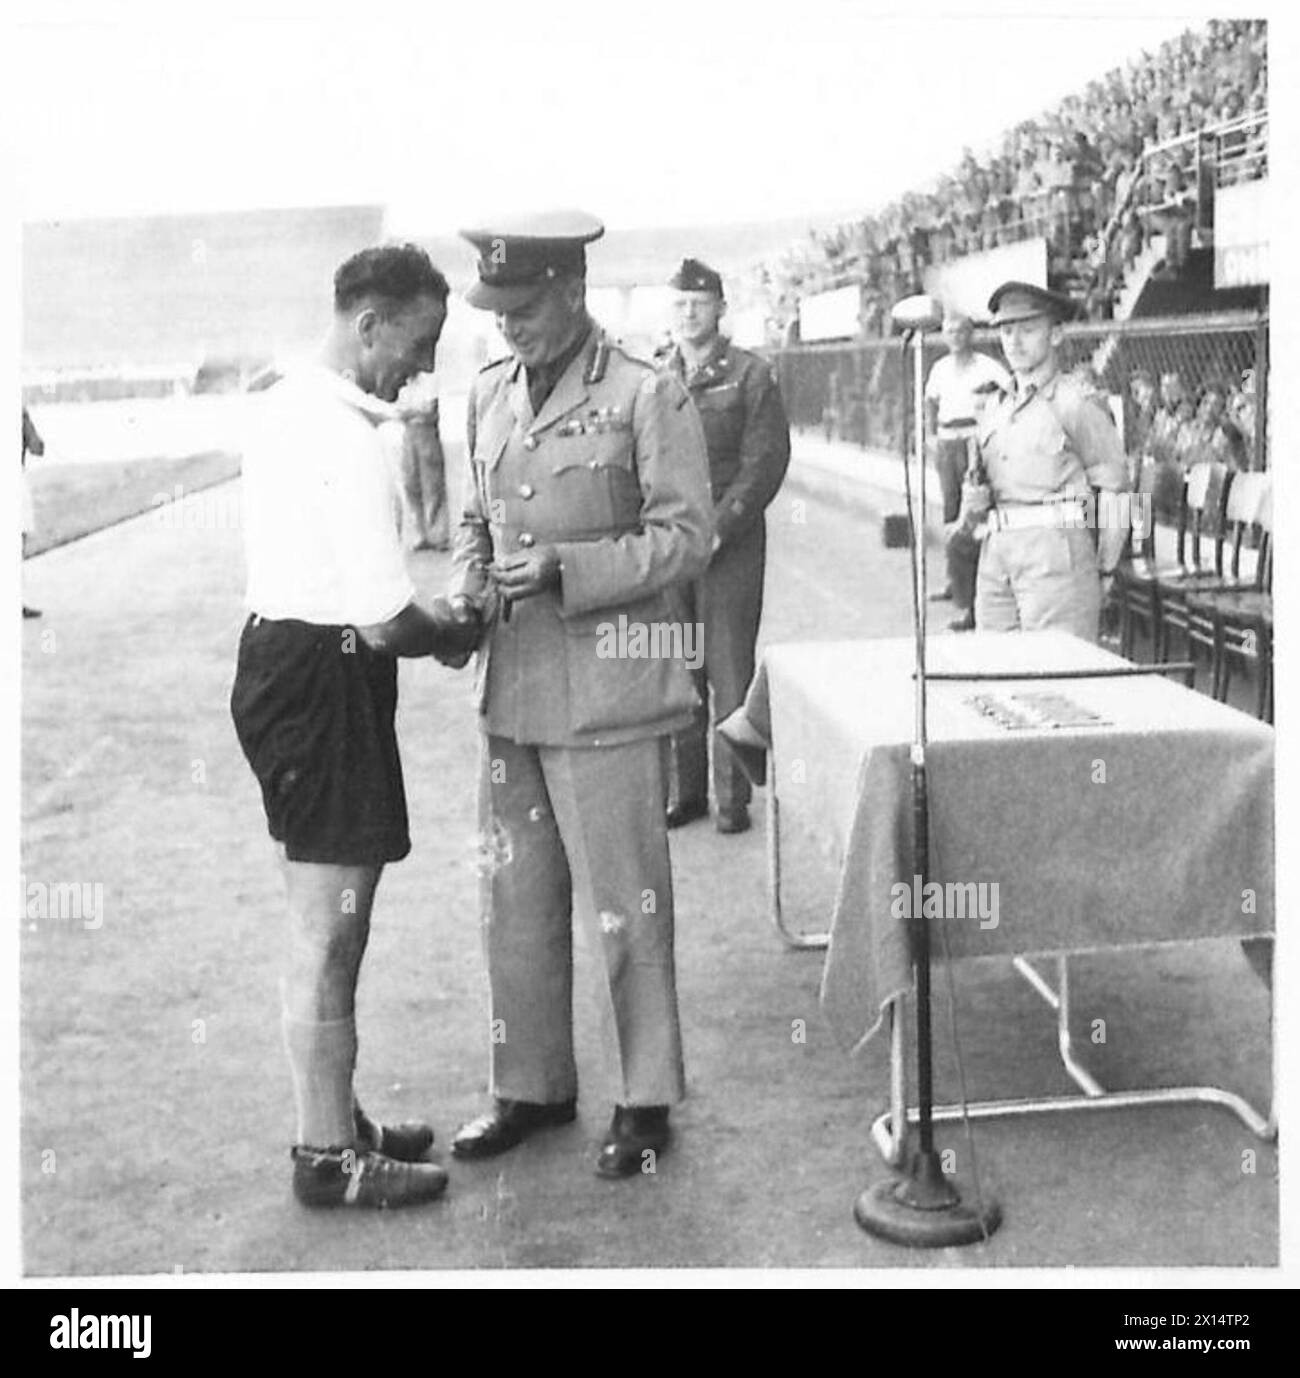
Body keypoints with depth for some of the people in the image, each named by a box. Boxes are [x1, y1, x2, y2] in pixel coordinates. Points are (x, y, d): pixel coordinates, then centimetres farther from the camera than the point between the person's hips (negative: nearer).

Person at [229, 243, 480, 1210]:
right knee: (329, 938, 2)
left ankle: (335, 1119, 35)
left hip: (279, 653, 10)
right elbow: (384, 624, -23)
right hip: (325, 687, -10)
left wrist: (426, 618, 11)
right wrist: (455, 636, -2)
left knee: (325, 928, 21)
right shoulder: (351, 443, -22)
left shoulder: (286, 406, 9)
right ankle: (329, 1157, 16)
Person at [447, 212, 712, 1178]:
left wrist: (564, 570, -18)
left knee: (623, 908, 2)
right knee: (518, 902, 14)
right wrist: (469, 578, 1)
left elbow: (685, 539, -9)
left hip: (606, 691, -6)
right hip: (513, 688, 6)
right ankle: (532, 1086, 30)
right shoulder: (490, 395, 13)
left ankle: (648, 1100, 18)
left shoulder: (647, 397, -7)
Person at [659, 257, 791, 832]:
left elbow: (765, 461, -5)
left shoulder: (750, 375, 1)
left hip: (729, 542, -3)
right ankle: (683, 790, 16)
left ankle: (732, 796, 7)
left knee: (729, 671, -2)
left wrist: (717, 528, -13)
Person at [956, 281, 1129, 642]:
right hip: (997, 552, 6)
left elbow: (1114, 487, -3)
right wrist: (973, 503, 1)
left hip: (1057, 551, -6)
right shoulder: (994, 411, 19)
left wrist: (1103, 569, -4)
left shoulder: (1078, 402, -2)